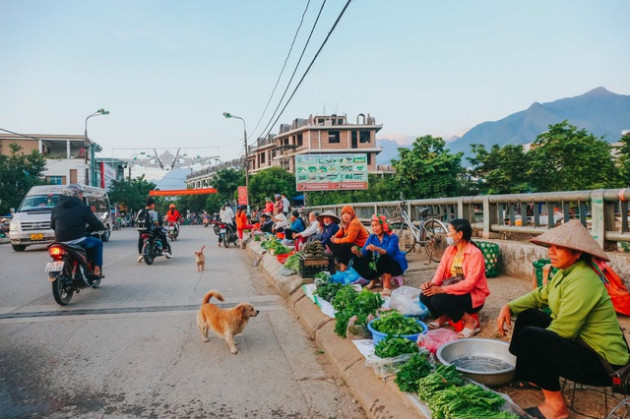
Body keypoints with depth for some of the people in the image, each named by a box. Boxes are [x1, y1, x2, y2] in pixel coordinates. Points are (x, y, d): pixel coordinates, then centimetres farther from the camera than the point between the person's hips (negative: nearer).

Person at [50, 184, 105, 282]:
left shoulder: (55, 209, 9)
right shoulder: (83, 208, -5)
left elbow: (52, 226, 19)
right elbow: (96, 224, -4)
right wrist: (102, 227, 19)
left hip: (60, 243, 6)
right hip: (78, 241, -5)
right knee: (98, 243, 20)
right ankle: (96, 270, 12)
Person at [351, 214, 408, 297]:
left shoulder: (392, 237, -16)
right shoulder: (372, 237, -2)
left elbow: (389, 252, -35)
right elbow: (363, 254, -10)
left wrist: (377, 249, -54)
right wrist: (357, 252, -33)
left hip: (395, 266, -5)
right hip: (379, 266, 5)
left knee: (384, 257, -39)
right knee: (357, 260, -14)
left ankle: (387, 286, -27)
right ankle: (374, 279, 7)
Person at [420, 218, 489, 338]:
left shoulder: (475, 253, -19)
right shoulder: (450, 250, 3)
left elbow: (469, 283, -26)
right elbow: (441, 270, -4)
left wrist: (442, 289, -31)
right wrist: (432, 283, -26)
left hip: (472, 296, -6)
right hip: (453, 291, 7)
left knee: (438, 299, -30)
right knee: (425, 295, -15)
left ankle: (471, 322, -9)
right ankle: (443, 316, 11)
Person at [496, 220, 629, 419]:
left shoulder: (582, 281, -26)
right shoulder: (565, 272, 3)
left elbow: (561, 332, -26)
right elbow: (539, 296, 14)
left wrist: (530, 342, -10)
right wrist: (509, 307, -1)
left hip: (601, 361, -10)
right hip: (579, 342, 10)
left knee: (529, 336, -23)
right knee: (527, 316, 10)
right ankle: (531, 377, 24)